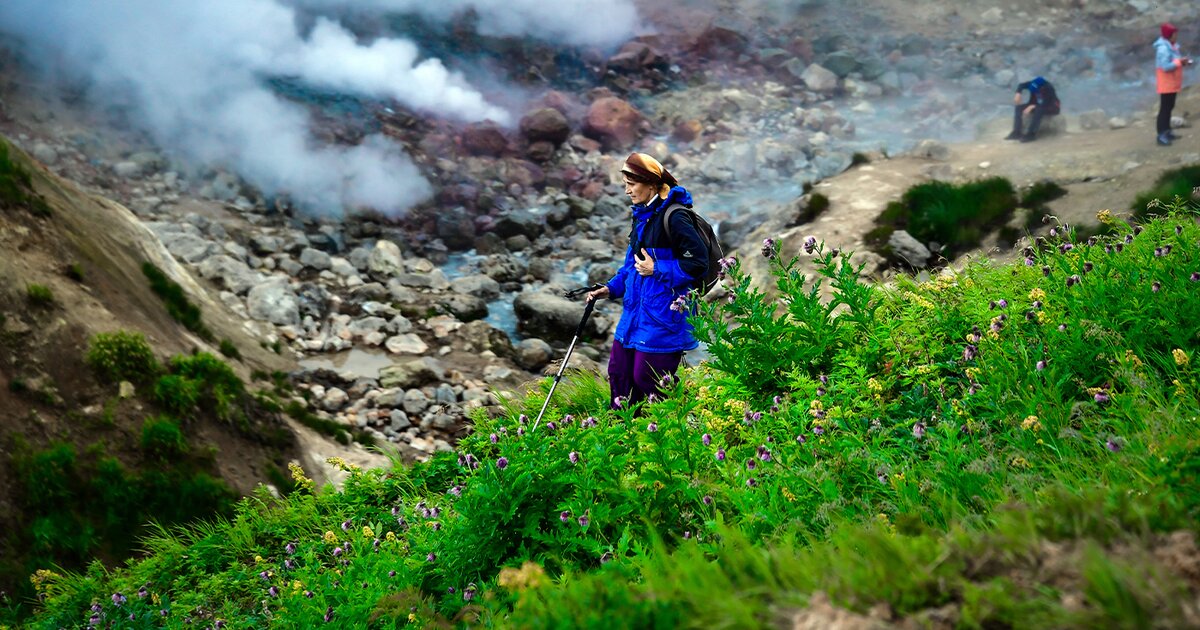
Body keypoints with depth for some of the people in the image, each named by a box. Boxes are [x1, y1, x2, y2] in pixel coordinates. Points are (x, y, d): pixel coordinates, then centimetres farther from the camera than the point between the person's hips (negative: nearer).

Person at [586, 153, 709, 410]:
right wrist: (612, 288, 11)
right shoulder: (642, 216, 12)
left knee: (646, 378, -3)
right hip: (635, 312, 9)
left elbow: (698, 263, -18)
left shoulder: (674, 218, -17)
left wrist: (656, 269, -17)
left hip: (661, 317, -9)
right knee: (618, 373, 11)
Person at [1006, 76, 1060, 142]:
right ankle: (1016, 132, -21)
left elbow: (1046, 104, -35)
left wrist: (1032, 107, -41)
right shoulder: (1034, 84, -15)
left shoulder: (1048, 89, -31)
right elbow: (1022, 85, 0)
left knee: (1038, 110, -39)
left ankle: (1031, 134, -35)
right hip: (1037, 105, 7)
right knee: (1018, 107, -11)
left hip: (1052, 107, -7)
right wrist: (1018, 94, -19)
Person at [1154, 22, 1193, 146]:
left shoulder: (1173, 46, 8)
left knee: (1169, 107, 17)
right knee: (1164, 108, -7)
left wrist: (1183, 62, -2)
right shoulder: (1163, 48, -23)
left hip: (1173, 83, 10)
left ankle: (1167, 131, 27)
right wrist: (1179, 61, -20)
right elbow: (1166, 66, -28)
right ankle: (1161, 135, -5)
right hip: (1166, 84, -10)